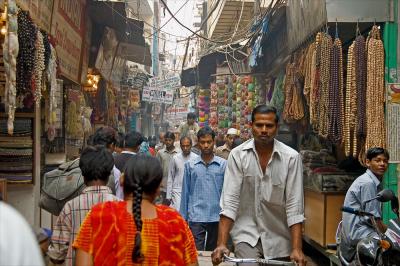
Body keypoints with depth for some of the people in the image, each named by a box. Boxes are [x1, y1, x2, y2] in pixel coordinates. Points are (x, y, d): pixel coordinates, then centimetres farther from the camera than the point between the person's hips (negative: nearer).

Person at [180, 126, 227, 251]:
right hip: (196, 217, -1)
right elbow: (185, 193, 7)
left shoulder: (223, 164, 1)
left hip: (216, 217, 1)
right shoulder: (190, 165, 3)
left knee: (213, 252, 15)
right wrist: (183, 217, 5)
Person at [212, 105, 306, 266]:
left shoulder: (291, 157, -10)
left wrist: (296, 248, -18)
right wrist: (222, 243, -20)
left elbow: (294, 204, -11)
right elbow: (230, 200, -13)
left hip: (279, 236, 1)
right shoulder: (238, 155, -10)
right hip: (247, 234, -1)